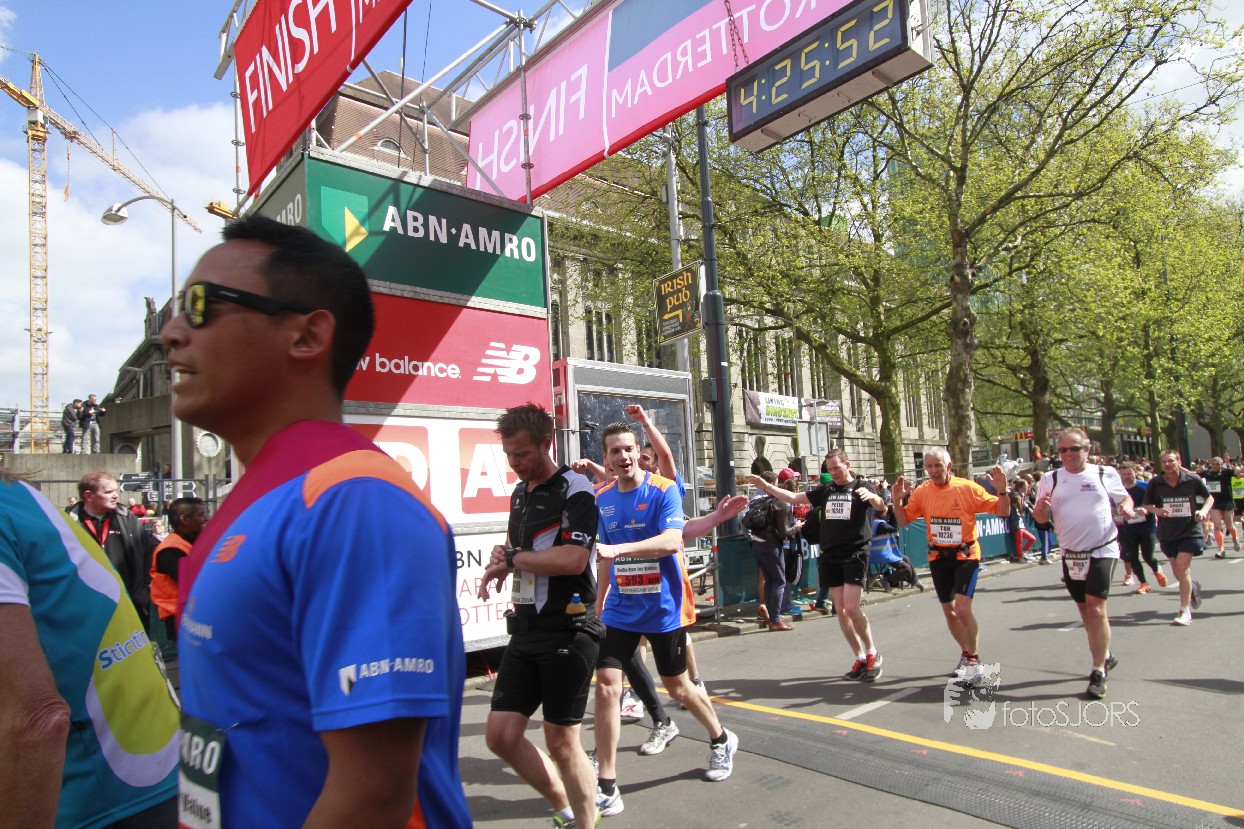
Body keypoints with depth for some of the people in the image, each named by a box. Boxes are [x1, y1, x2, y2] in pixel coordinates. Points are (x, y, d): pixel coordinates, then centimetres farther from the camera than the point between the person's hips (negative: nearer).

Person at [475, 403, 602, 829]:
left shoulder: (574, 489, -11)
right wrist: (502, 558, 2)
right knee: (501, 735, 8)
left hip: (568, 629, -8)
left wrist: (511, 560, -11)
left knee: (561, 741, 1)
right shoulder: (519, 493, 15)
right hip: (526, 628, 8)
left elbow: (573, 558, -24)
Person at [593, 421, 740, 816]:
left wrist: (618, 549, -41)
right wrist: (601, 595, 18)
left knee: (677, 687, 13)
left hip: (664, 607, -3)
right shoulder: (602, 498, 1)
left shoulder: (663, 491, -14)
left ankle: (721, 739, 43)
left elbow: (671, 540, -30)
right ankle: (607, 787, 6)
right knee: (605, 685, -8)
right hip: (620, 608, 4)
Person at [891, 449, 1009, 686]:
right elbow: (903, 521, 5)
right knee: (949, 610, 14)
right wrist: (897, 500, -12)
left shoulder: (968, 488, -11)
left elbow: (1002, 512, -6)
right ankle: (966, 653, 36)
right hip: (938, 557, 4)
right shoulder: (922, 492, -3)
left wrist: (1001, 491, -24)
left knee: (962, 608, -17)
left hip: (966, 555, -4)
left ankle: (973, 660, 4)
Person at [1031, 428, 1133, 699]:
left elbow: (1124, 498, 13)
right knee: (1084, 611, 15)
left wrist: (1127, 508, -10)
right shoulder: (1051, 479, 3)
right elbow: (1041, 518, 4)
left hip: (1102, 551, -3)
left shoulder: (1106, 474, -1)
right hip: (1071, 555, 4)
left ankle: (1099, 673, -3)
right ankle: (1105, 656, 37)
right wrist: (1040, 509, -20)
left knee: (1096, 610, -12)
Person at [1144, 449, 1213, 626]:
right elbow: (1147, 505, 5)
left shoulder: (1192, 480, -8)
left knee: (1182, 567, -15)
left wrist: (1203, 510, -11)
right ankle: (1192, 587, 48)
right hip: (1167, 533, 3)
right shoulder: (1155, 483, -5)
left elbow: (1209, 498, 8)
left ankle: (1185, 612, -6)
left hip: (1190, 532, -3)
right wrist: (1157, 510, -17)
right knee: (1179, 573, 11)